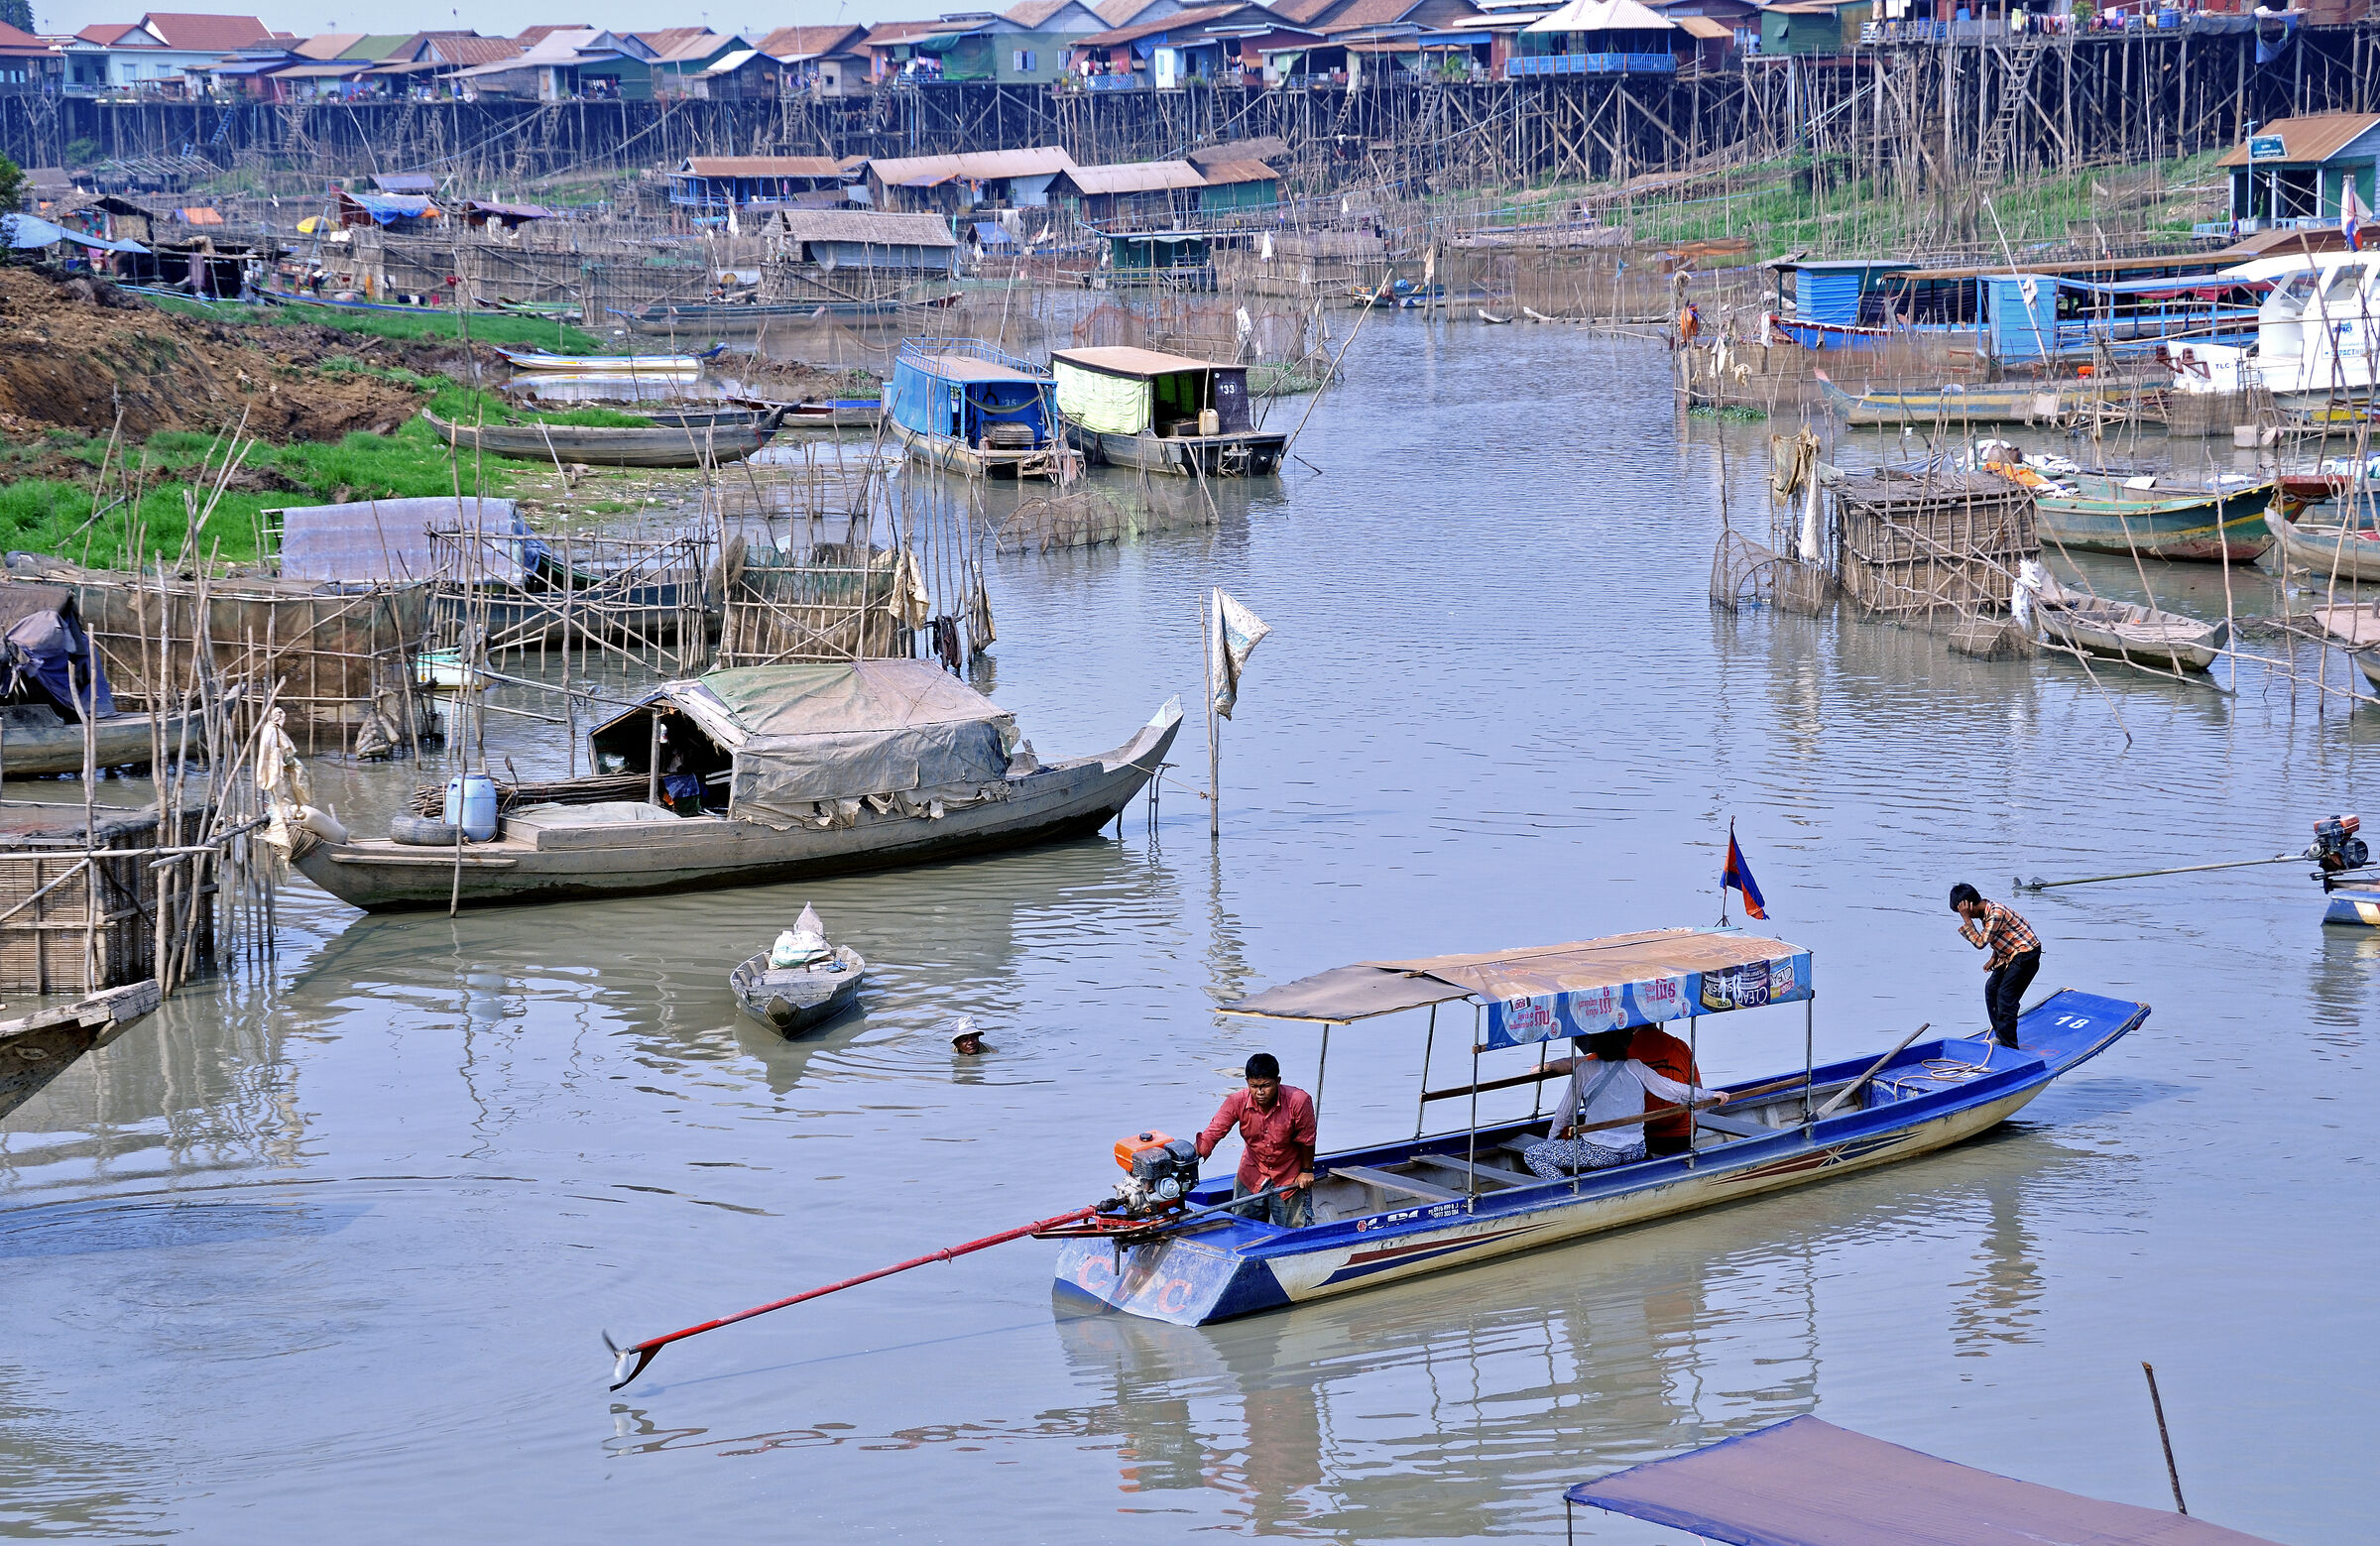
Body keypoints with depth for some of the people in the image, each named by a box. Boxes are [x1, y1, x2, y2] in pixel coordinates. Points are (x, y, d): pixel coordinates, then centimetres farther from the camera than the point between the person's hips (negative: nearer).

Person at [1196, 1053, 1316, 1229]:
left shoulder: (1298, 1101, -27)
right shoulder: (1236, 1102, -21)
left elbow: (1306, 1140, -12)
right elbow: (1212, 1134, -23)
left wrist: (1307, 1171, -1)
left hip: (1290, 1176, -2)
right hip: (1252, 1174, 2)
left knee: (1294, 1232, 4)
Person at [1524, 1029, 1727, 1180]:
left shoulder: (1584, 1070, -9)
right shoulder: (1636, 1068, -2)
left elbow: (1565, 1114, -3)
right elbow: (1675, 1092, 2)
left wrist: (1551, 1141, 14)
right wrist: (1711, 1095, 17)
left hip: (1601, 1154, -6)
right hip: (1636, 1152, 6)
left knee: (1532, 1155, 0)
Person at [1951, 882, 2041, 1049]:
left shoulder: (1996, 913, -26)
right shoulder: (1986, 912, 5)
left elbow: (1980, 942, -29)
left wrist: (1966, 918, -27)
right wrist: (1994, 958, 9)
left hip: (2025, 955, -10)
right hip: (2010, 955, 10)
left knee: (2006, 997, -11)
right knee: (1991, 988, 15)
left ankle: (2008, 1046, -7)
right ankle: (1999, 1035, 25)